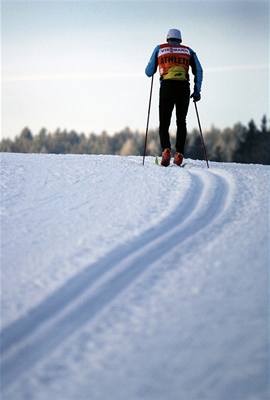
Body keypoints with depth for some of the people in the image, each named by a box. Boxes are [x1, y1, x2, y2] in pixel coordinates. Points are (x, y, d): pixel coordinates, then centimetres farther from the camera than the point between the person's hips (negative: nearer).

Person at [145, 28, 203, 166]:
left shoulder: (159, 49, 17)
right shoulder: (188, 50, 20)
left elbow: (149, 72, 16)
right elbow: (198, 70, 6)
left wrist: (156, 65, 37)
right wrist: (197, 90, 8)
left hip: (167, 87, -1)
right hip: (184, 88, 1)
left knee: (164, 123, 6)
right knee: (181, 122, 17)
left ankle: (166, 149, -20)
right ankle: (179, 154, 2)